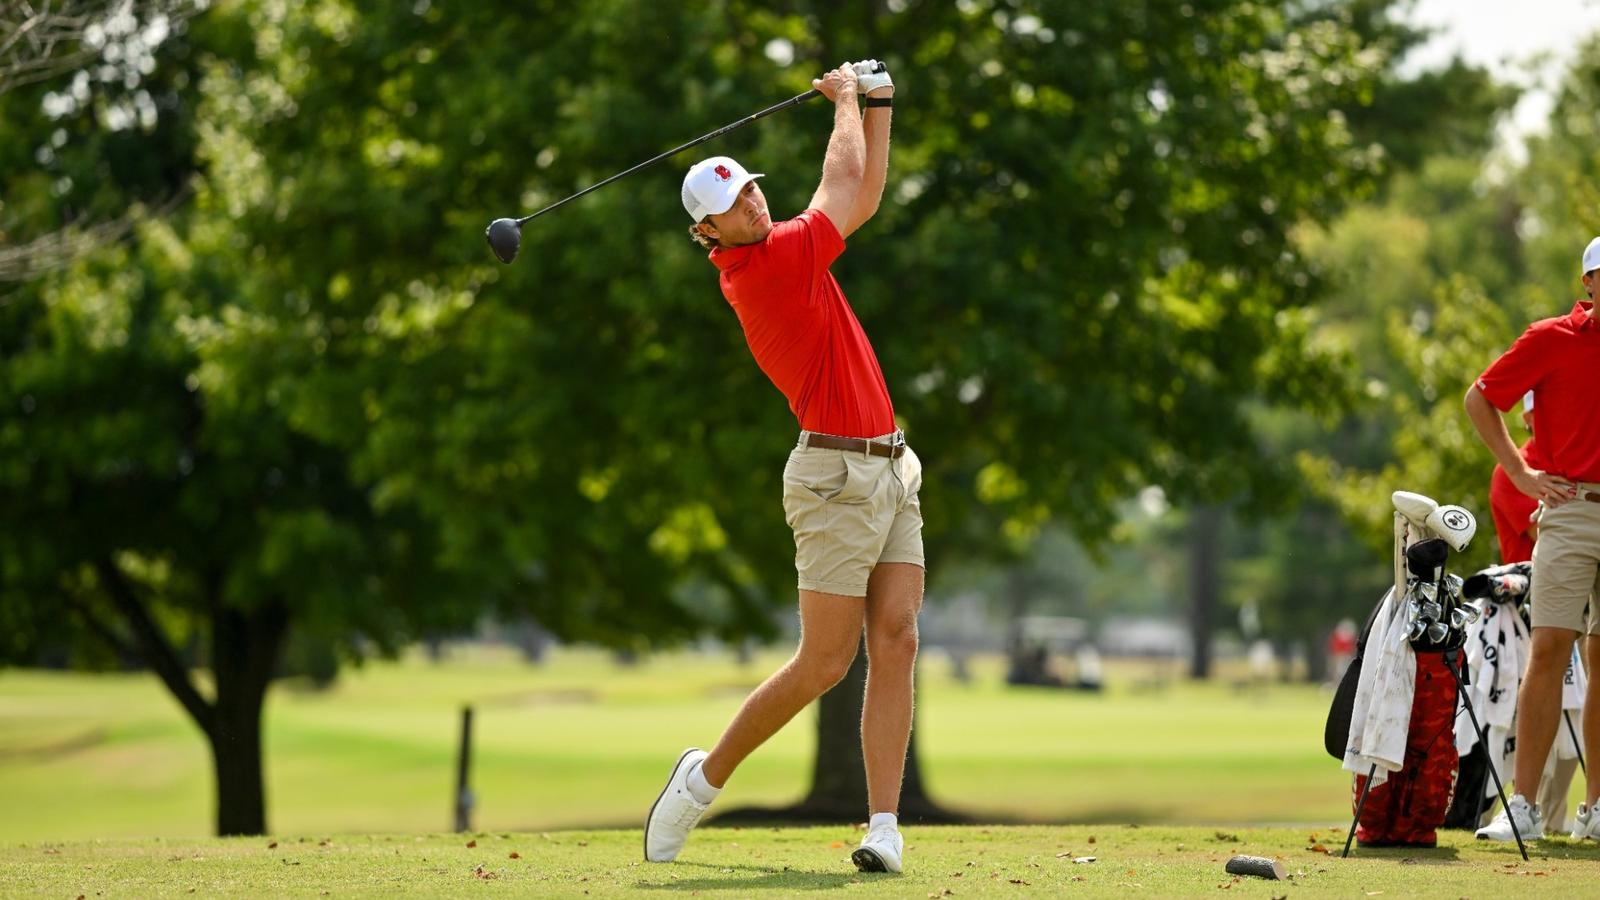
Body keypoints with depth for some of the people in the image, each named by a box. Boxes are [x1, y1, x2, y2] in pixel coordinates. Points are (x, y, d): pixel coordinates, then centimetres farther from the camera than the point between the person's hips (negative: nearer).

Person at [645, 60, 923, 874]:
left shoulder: (780, 254, 9)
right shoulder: (773, 265, -18)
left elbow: (863, 198, 22)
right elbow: (845, 182, -9)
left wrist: (877, 104, 16)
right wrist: (845, 101, 7)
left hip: (890, 474, 9)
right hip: (837, 478, -9)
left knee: (895, 644, -3)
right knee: (823, 665, -4)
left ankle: (884, 827, -9)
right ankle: (705, 777, 15)